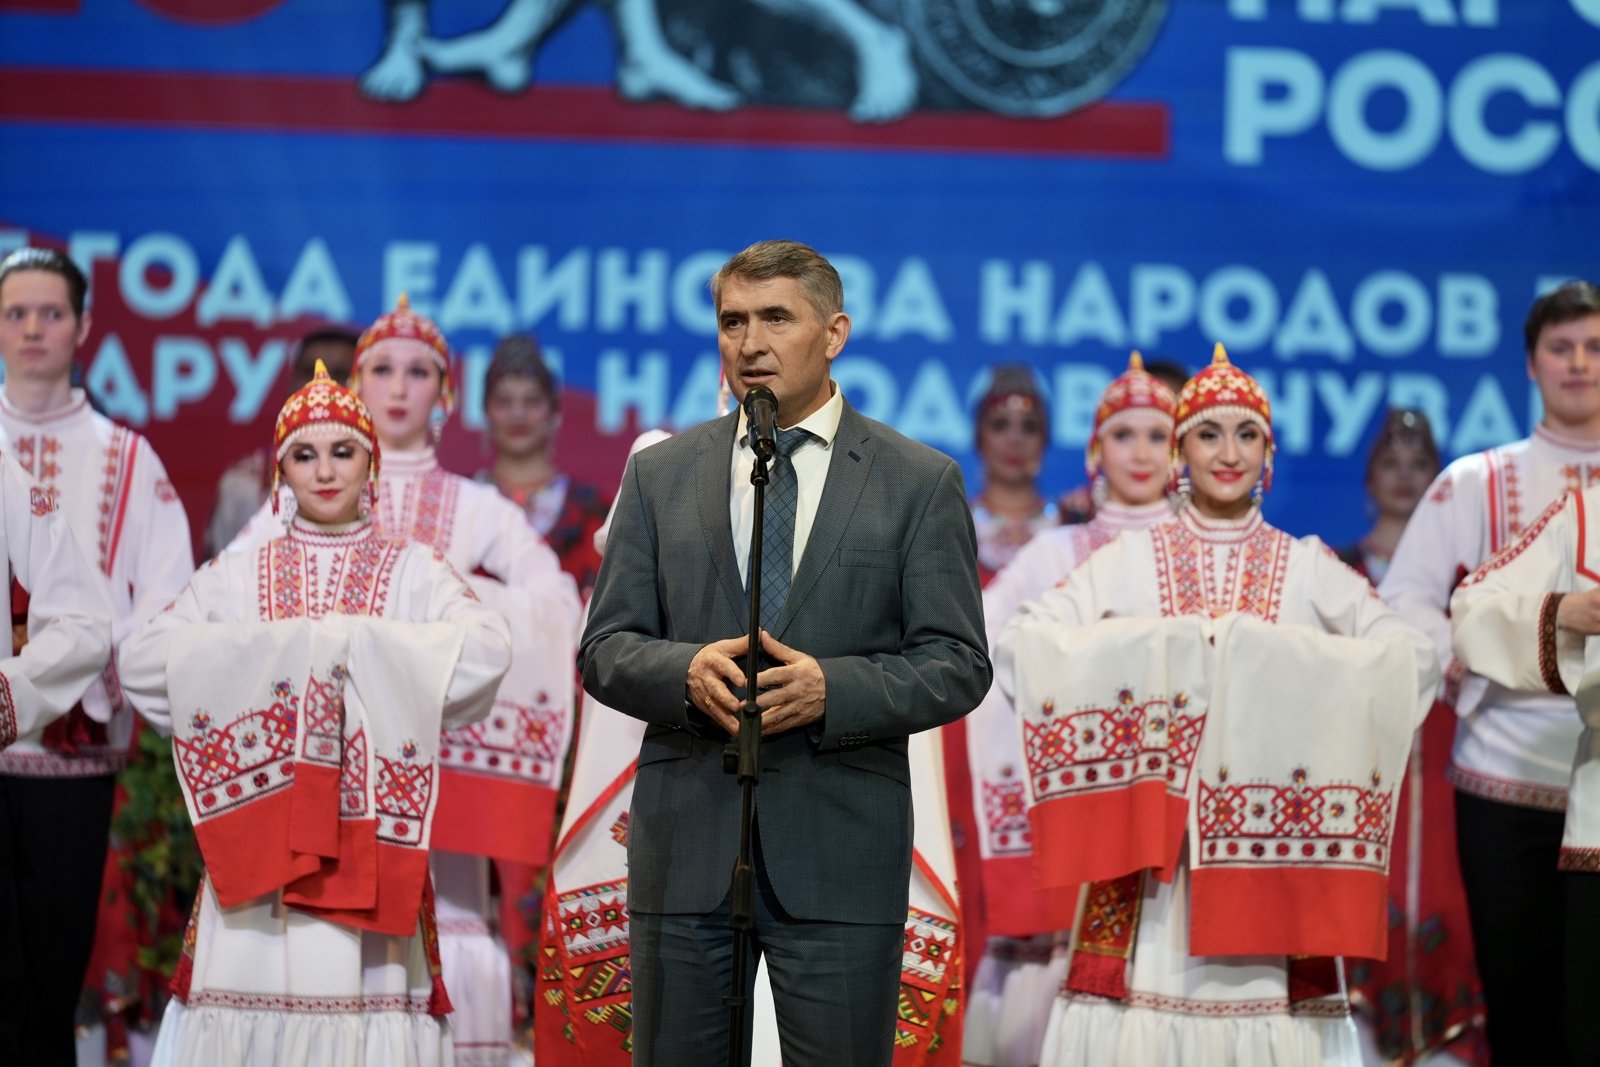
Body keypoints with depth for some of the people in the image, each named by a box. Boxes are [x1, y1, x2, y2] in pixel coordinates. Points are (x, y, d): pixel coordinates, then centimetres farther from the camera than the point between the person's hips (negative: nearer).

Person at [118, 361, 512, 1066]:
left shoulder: (412, 572, 8)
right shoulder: (238, 576, 12)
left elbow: (487, 648, -11)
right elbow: (143, 658, -2)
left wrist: (348, 640, -12)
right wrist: (286, 648, -8)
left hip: (369, 838, -1)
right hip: (259, 835, 1)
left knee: (365, 988, -10)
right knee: (257, 983, -6)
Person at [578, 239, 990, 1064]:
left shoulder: (919, 483, 4)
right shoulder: (660, 475, 10)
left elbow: (956, 665, 0)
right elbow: (605, 649, 7)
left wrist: (832, 689, -18)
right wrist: (686, 672, -15)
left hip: (841, 850, -2)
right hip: (686, 841, 2)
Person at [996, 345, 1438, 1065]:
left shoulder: (1306, 566, 8)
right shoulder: (1132, 559, 7)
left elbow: (1410, 656, -4)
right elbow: (1020, 643, -4)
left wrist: (1271, 649, -13)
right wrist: (1159, 641, -13)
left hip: (1269, 832, 0)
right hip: (1148, 822, 0)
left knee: (1263, 995, -6)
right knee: (1147, 986, -7)